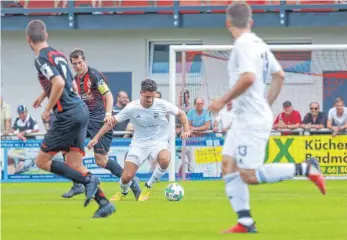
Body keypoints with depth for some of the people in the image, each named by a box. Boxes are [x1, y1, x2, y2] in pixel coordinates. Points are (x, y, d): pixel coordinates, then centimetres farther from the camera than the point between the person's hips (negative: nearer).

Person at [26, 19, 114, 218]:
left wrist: (48, 110, -14)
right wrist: (44, 95, 43)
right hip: (81, 110, 8)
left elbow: (59, 84, -26)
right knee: (74, 165, 8)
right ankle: (104, 203, -3)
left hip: (68, 115, -8)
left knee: (42, 161, 1)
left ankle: (88, 180, -12)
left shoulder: (42, 59, -11)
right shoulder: (58, 54, 16)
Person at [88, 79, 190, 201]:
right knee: (126, 177, -12)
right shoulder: (132, 108, -11)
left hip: (159, 142, -1)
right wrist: (96, 137, -6)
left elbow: (181, 114, 6)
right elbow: (113, 122, -1)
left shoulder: (162, 105, -11)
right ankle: (123, 192, 28)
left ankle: (148, 186, -10)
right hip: (139, 144, 1)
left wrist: (186, 130, -9)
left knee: (164, 160, -37)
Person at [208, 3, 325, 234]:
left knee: (249, 176, -10)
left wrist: (224, 100, -18)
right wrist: (266, 105, 23)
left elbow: (248, 77, -28)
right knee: (228, 166, 7)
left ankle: (305, 168, -7)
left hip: (252, 120, -10)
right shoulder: (259, 44, 13)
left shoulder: (243, 44, -15)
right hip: (244, 119, 10)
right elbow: (279, 76, 18)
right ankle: (245, 222, 3)